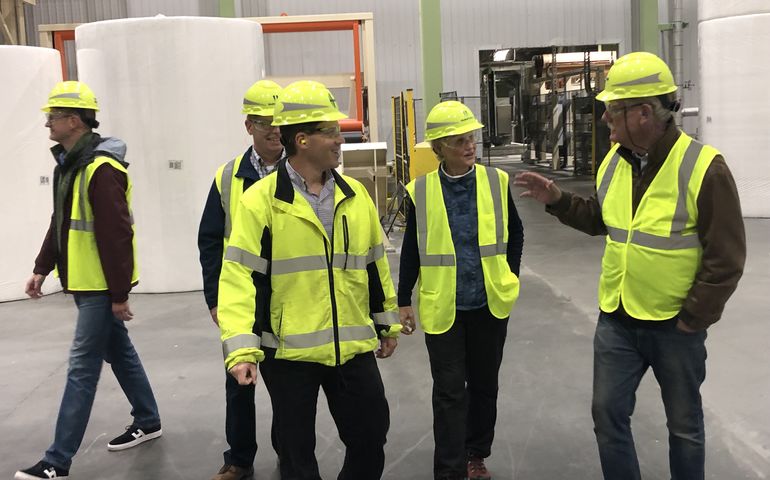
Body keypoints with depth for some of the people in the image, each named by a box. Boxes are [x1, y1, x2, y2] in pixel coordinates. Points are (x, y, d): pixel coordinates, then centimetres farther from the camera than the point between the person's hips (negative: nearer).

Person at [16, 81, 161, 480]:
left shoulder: (101, 169, -21)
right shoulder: (68, 164, 11)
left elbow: (117, 235, -23)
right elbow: (61, 223, 19)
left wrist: (120, 294, -21)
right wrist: (42, 268, 16)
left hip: (102, 286, -10)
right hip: (84, 282, 10)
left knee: (82, 368, -4)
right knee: (119, 352, 19)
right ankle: (148, 422, 34)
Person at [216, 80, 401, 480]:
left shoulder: (355, 195, 4)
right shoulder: (261, 200, -12)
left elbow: (375, 264, 14)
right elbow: (240, 276, -14)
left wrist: (387, 323, 18)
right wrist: (241, 348, -21)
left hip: (353, 348, 4)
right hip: (289, 352, -4)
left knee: (370, 439, 14)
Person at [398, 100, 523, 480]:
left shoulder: (497, 182, -4)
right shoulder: (420, 192, -7)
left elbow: (515, 233, 10)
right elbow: (411, 249, 2)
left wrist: (510, 275, 6)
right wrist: (403, 300, 3)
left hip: (490, 304, 2)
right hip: (442, 306, -2)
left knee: (484, 384, 15)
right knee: (449, 392, 1)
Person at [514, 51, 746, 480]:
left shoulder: (703, 166, -19)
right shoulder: (615, 160, 0)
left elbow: (726, 257, -15)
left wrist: (693, 319, -13)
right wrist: (558, 200, 0)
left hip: (675, 325, -5)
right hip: (617, 319, 5)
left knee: (684, 423, 14)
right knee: (608, 413, 11)